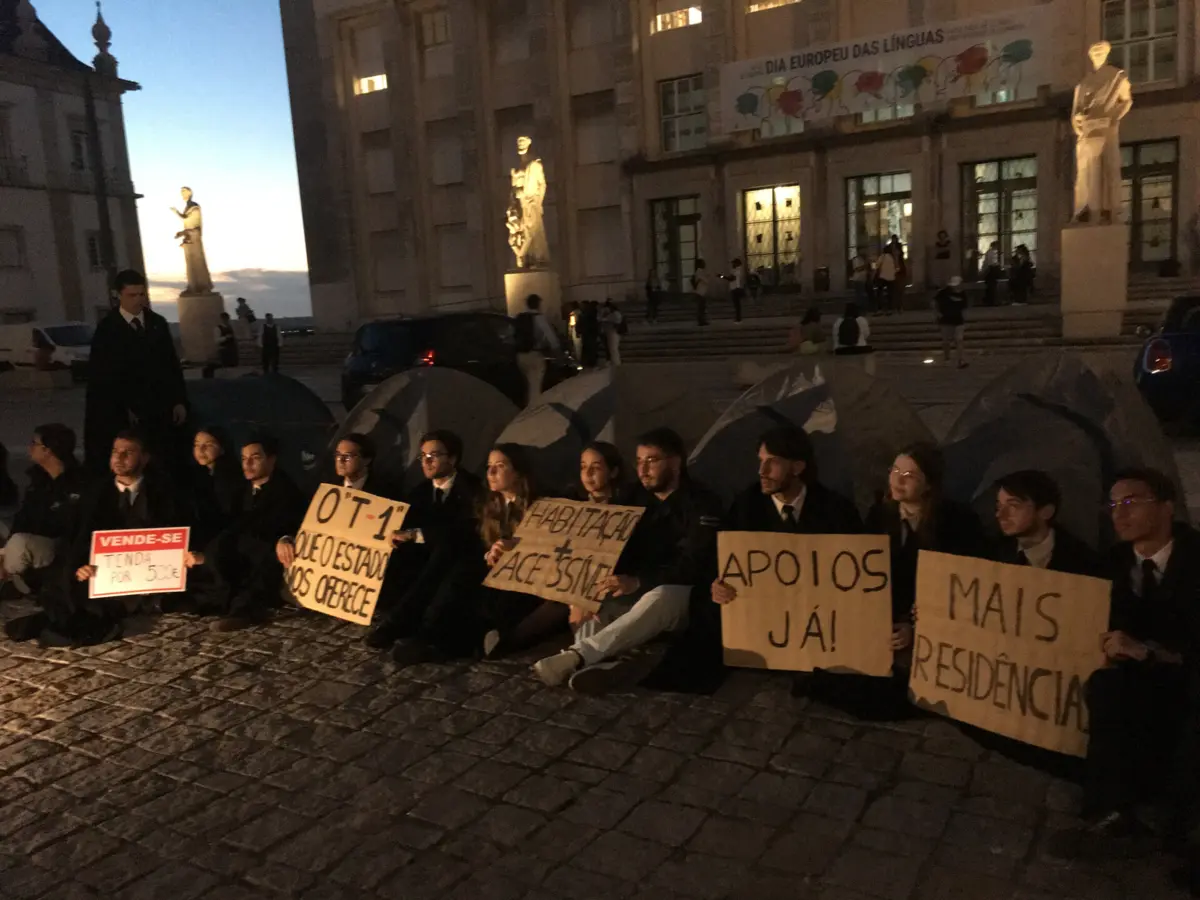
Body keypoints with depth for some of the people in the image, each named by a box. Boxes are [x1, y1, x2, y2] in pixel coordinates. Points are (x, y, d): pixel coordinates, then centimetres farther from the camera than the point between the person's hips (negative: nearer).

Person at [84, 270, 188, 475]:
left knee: (169, 465, -4)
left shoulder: (158, 323, 11)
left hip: (162, 408, 3)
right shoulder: (107, 328, 0)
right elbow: (103, 375, -2)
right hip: (127, 412, -3)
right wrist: (123, 408, -8)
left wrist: (179, 401, 5)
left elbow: (172, 364, 12)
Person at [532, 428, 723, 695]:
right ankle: (613, 664, -45)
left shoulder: (700, 503, -9)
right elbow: (618, 552, 6)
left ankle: (575, 657, -50)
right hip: (636, 594, 7)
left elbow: (694, 564, -21)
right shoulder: (638, 500, 12)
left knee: (658, 598, -41)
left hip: (683, 597, -7)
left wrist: (639, 582, -34)